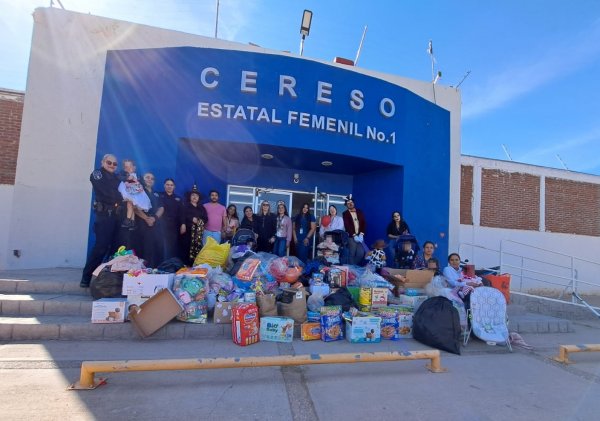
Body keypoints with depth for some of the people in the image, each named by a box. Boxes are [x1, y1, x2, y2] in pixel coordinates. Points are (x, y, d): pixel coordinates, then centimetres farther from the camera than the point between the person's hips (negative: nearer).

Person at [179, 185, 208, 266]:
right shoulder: (185, 206, 11)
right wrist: (192, 219, -14)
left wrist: (199, 221, -6)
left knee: (197, 248, -5)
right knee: (186, 248, -10)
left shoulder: (202, 208, 20)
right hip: (188, 231, -3)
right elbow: (183, 216, -5)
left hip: (198, 232, 3)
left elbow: (206, 219, 11)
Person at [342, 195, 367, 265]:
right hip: (351, 237, -3)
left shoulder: (360, 212, 12)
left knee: (361, 253, -2)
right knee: (352, 253, -5)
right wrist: (354, 235, -16)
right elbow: (347, 226, -8)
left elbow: (364, 223, 6)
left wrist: (361, 234, -7)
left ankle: (355, 265, 17)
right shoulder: (345, 213, 2)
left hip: (360, 236, 3)